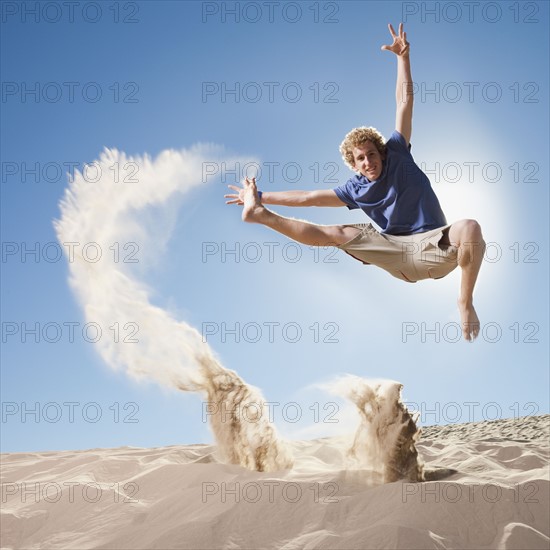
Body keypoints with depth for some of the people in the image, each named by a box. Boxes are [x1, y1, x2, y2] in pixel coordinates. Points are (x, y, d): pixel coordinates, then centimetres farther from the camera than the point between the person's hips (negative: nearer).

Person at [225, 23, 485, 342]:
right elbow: (309, 197, 9)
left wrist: (403, 57, -5)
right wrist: (261, 196, 8)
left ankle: (466, 301, -21)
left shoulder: (397, 154, 3)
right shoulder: (356, 190, 7)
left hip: (435, 245, -2)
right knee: (338, 234, -6)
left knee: (469, 228, -35)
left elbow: (404, 103, 1)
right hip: (397, 256, 2)